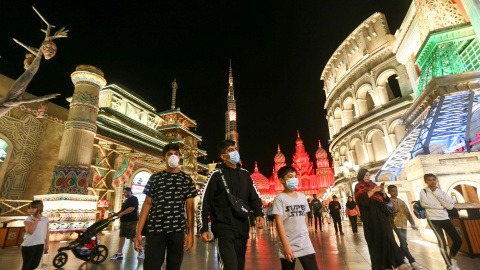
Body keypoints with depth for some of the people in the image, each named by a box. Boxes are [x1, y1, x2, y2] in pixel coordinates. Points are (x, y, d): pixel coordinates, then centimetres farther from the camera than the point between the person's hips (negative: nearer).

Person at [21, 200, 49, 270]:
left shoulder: (45, 219, 4)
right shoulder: (28, 219, -10)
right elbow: (30, 231, -25)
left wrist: (46, 244, 11)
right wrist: (36, 220, -21)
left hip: (40, 245, 4)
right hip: (29, 245, -4)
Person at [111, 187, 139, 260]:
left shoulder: (133, 199, -12)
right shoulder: (126, 200, 19)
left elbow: (132, 208, -23)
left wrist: (122, 213, -19)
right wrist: (117, 213, 12)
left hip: (131, 221, -10)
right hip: (124, 221, 10)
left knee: (132, 237, -4)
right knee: (122, 236, 10)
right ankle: (119, 253, 18)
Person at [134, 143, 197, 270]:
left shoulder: (186, 179, 4)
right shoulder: (154, 178, 7)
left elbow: (190, 206, 2)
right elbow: (147, 204, 6)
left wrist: (191, 232, -5)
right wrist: (138, 232, 0)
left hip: (177, 230, 0)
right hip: (154, 230, 0)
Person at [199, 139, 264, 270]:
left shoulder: (245, 174, 9)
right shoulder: (216, 174, -6)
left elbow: (254, 197, 12)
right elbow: (204, 203, -5)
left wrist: (259, 214, -6)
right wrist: (204, 229, -8)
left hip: (242, 229, 5)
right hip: (223, 229, -5)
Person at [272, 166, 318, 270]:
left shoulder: (302, 196, 8)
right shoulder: (280, 198, -9)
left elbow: (305, 218, 16)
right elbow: (279, 222, -14)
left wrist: (307, 235, 14)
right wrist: (286, 245, -18)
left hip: (305, 243, 4)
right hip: (288, 245, -4)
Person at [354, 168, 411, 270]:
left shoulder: (374, 185, 18)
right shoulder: (358, 187, 3)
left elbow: (385, 200, 18)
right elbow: (361, 200, -15)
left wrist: (383, 193, -3)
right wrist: (373, 191, -16)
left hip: (382, 215, 5)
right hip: (371, 217, -4)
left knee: (389, 238, -4)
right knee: (376, 240, -3)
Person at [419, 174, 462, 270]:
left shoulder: (442, 192, 11)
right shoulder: (423, 191, 1)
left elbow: (450, 206, -3)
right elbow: (423, 203, -16)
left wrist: (437, 193, -6)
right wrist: (441, 207, -8)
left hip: (445, 218, 4)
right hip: (433, 219, -4)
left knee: (458, 240, 0)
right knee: (441, 241, -12)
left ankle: (451, 258, 26)